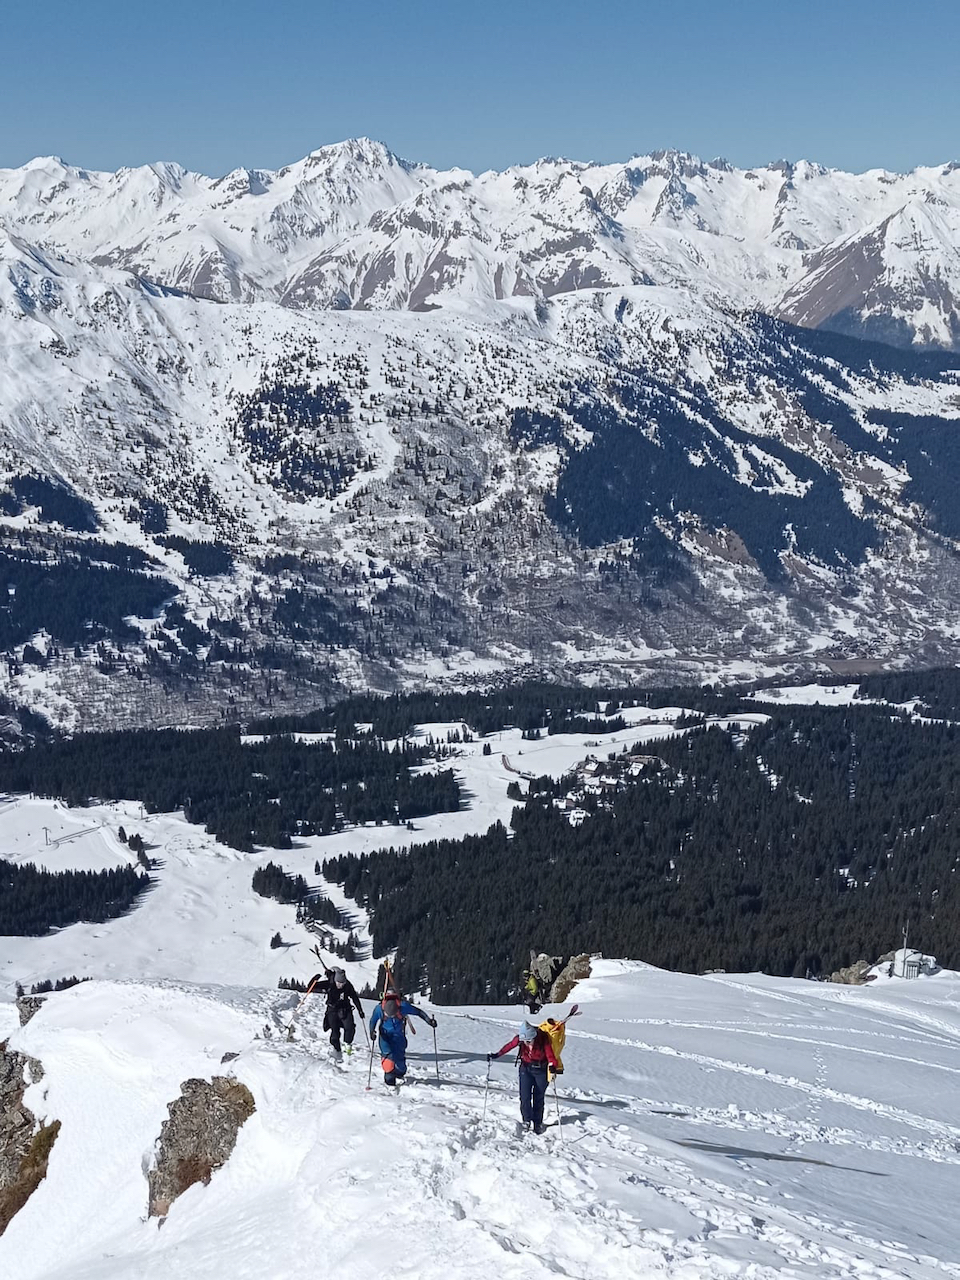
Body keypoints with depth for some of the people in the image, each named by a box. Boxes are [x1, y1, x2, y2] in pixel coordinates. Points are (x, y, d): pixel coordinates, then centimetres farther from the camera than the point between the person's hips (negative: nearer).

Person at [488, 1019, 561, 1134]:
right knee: (525, 1096, -6)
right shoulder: (519, 1039, -19)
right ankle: (526, 1120, 13)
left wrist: (553, 1066, -48)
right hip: (526, 1068, 2)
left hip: (541, 1070, -2)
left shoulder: (543, 1040, -27)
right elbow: (509, 1046, -2)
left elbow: (550, 1055, -29)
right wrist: (496, 1055, -3)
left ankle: (538, 1123, 22)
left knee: (539, 1098, 6)